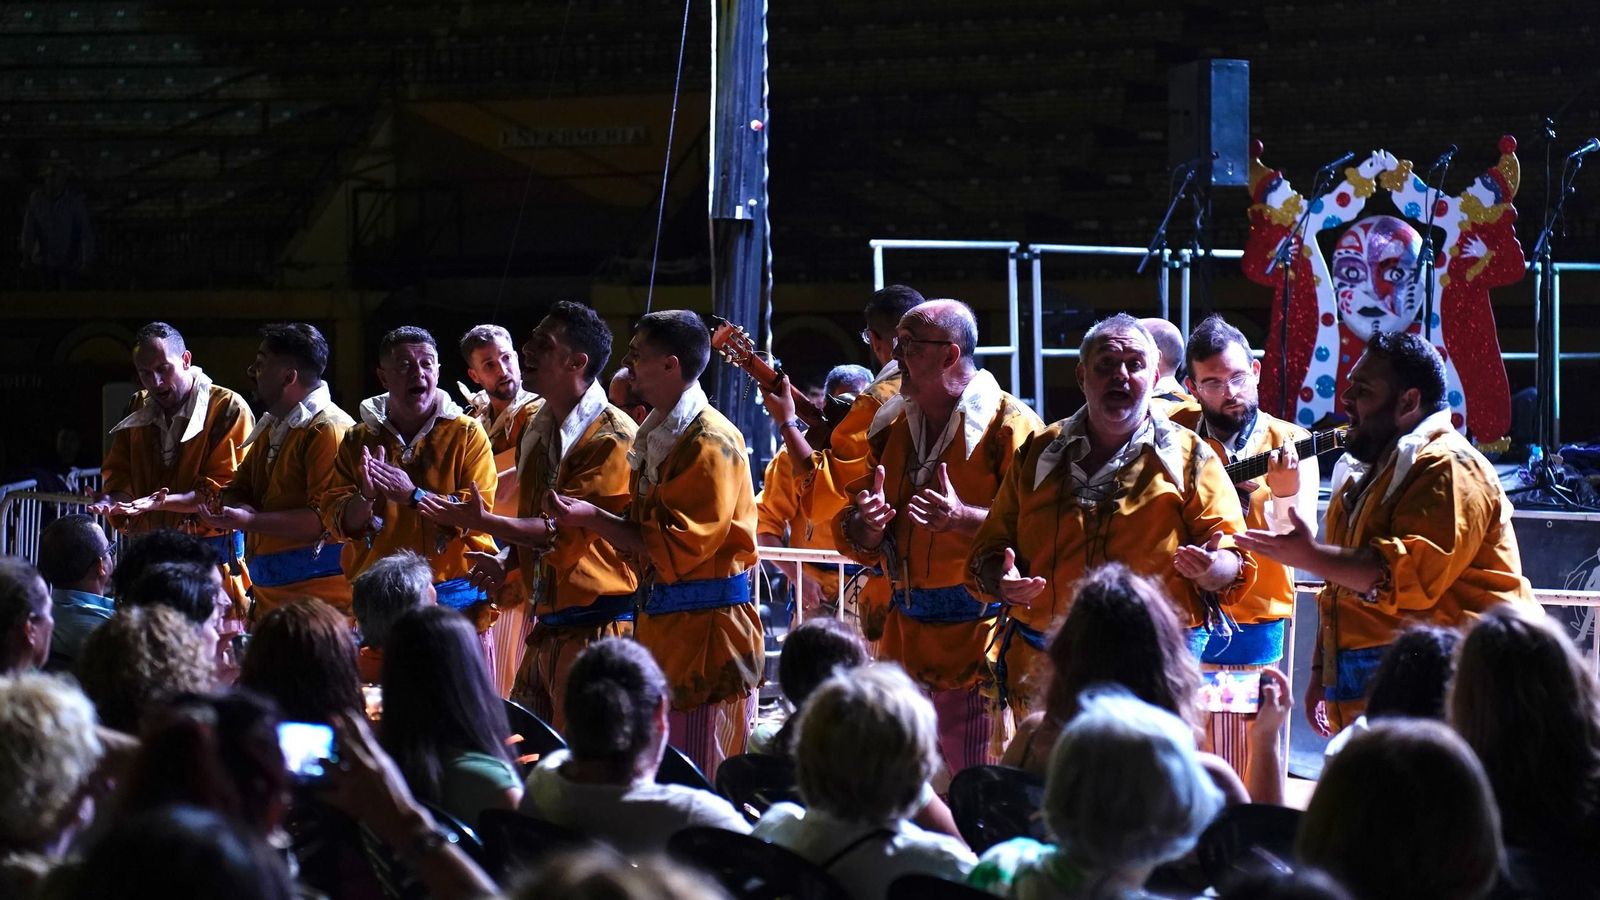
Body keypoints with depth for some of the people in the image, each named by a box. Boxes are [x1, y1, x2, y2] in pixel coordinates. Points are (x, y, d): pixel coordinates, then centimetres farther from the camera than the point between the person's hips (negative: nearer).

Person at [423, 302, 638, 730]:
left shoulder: (612, 438, -13)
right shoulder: (541, 430, 15)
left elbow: (566, 530, -20)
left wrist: (482, 522, -28)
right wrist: (507, 562, 6)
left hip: (594, 625, -9)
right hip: (548, 624, 9)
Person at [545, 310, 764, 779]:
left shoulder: (711, 441, -15)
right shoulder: (656, 434, 16)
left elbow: (679, 545, -19)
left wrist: (595, 519, -16)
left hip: (706, 631, -10)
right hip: (661, 626, 10)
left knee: (702, 790, -7)